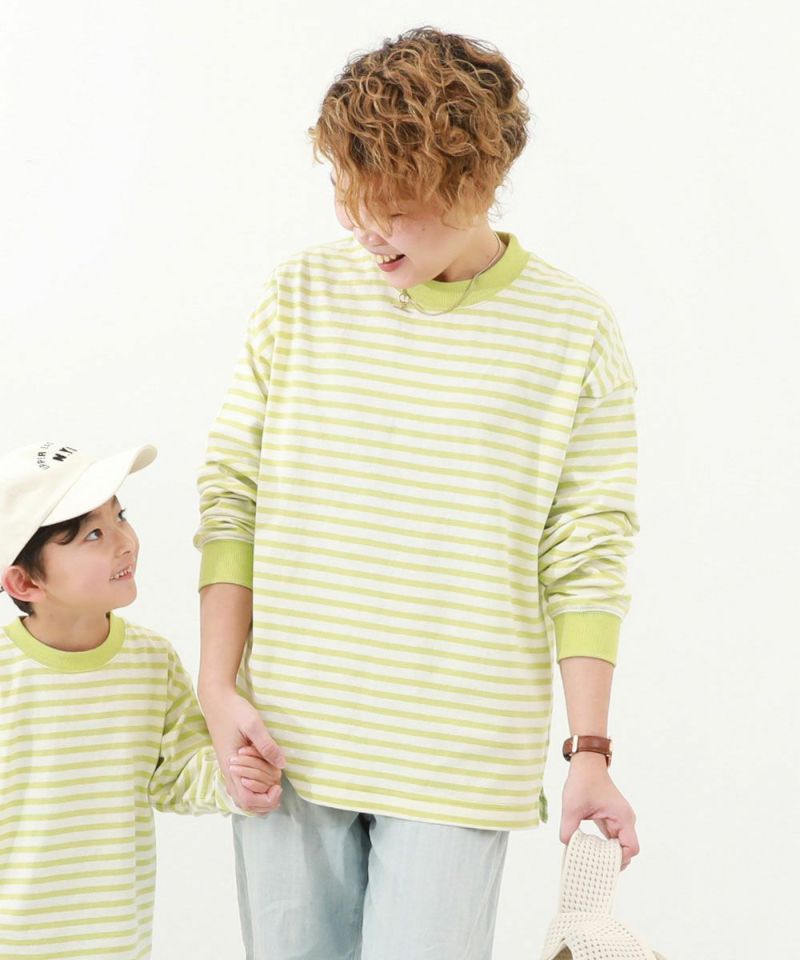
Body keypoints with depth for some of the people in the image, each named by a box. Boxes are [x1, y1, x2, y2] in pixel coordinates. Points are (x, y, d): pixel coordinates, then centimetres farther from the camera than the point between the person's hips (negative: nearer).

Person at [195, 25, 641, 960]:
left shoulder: (573, 332, -2)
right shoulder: (300, 295, 2)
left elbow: (584, 561, -1)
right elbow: (230, 497, 5)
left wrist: (590, 752, -4)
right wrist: (217, 686, -3)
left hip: (458, 764, -2)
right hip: (286, 740, 2)